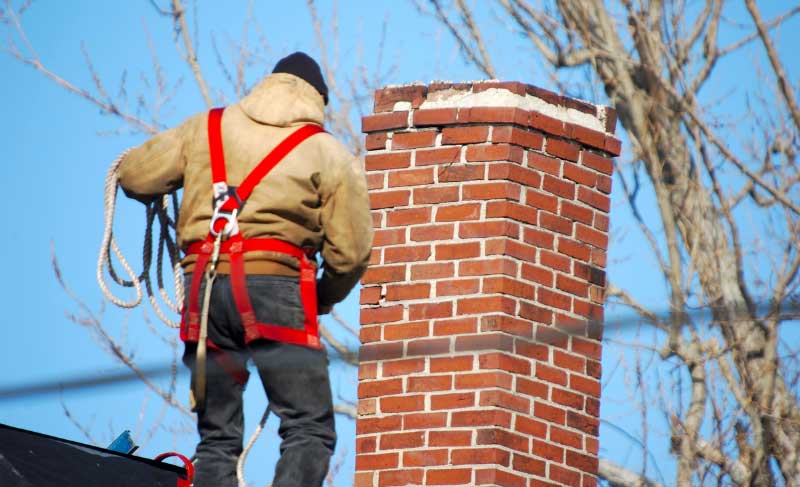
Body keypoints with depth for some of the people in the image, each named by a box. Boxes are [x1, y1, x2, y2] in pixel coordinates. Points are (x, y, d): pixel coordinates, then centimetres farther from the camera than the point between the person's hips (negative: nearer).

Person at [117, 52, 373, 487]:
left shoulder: (206, 128, 15)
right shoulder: (329, 153, 7)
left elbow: (133, 176, 14)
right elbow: (349, 252, 2)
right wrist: (324, 299, 21)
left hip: (204, 287, 4)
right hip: (276, 287, -4)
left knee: (217, 438, 10)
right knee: (309, 430, -4)